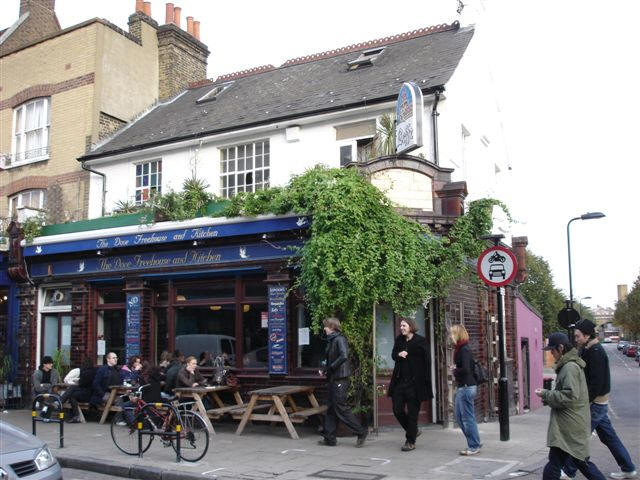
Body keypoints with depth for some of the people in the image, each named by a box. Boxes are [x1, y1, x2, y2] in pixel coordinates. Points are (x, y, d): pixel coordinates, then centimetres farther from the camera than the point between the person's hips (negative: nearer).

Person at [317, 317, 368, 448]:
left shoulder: (340, 339, -13)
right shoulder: (331, 340, 15)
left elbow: (344, 356, -27)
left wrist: (329, 368, -20)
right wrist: (324, 369, 5)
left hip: (340, 379, -10)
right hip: (332, 379, 10)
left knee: (341, 408, -6)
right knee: (331, 409, 11)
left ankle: (361, 432, 5)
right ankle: (330, 438, 17)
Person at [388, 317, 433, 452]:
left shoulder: (421, 341, -8)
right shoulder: (399, 340, 8)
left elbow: (427, 361, -7)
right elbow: (393, 355, 16)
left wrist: (426, 380, -13)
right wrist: (398, 354, -8)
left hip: (414, 382, -5)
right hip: (400, 380, 5)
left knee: (412, 412, 2)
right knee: (397, 410, 6)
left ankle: (410, 442, 13)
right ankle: (413, 431, 30)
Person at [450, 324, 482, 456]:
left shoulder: (464, 350, -16)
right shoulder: (462, 349, 12)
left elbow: (465, 369, -25)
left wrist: (455, 371, -10)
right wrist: (455, 368, -1)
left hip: (466, 387, -10)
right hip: (463, 387, 10)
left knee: (468, 418, -1)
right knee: (459, 417, 15)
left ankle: (474, 446, 9)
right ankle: (475, 443, 23)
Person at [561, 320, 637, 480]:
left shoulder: (596, 352, -19)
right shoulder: (588, 351, 11)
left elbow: (596, 383, -24)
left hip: (595, 404, -10)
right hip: (599, 403, 10)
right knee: (609, 437, 17)